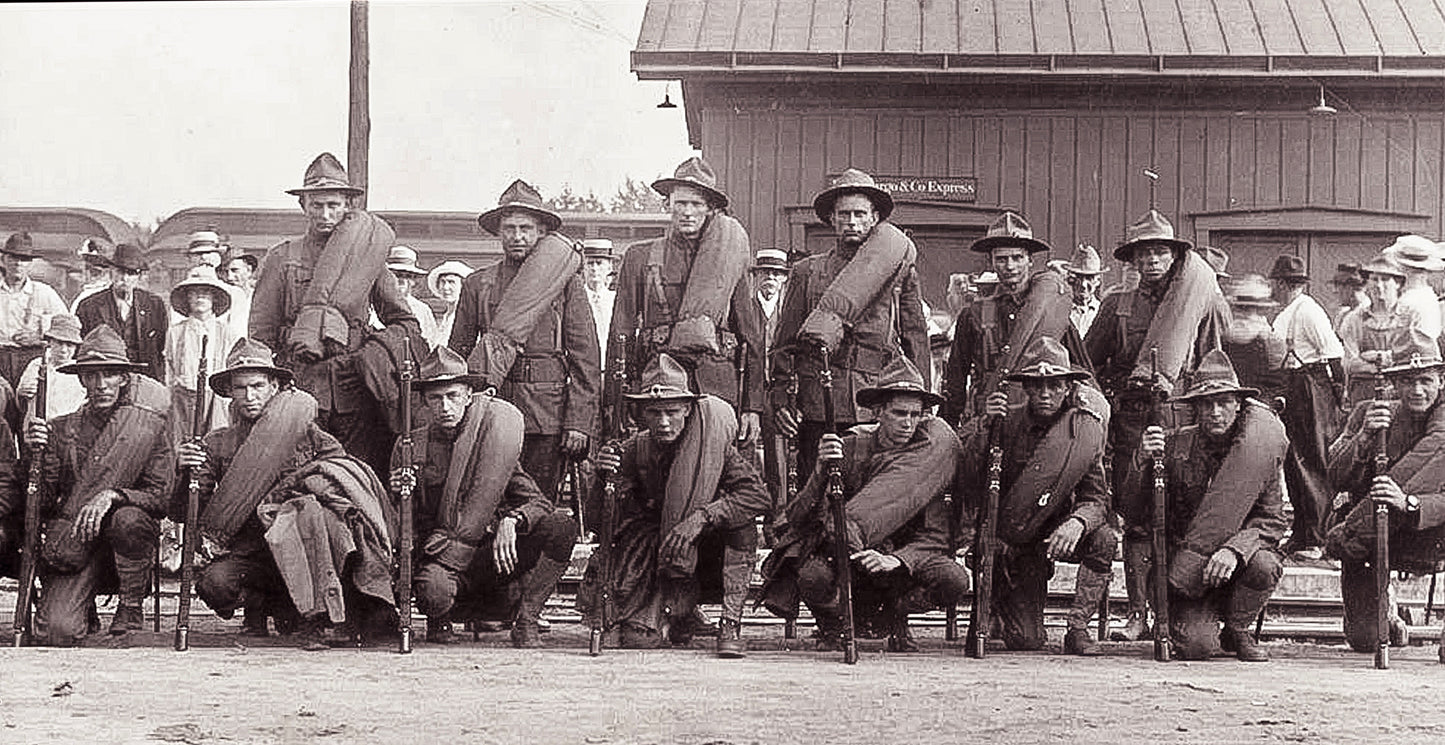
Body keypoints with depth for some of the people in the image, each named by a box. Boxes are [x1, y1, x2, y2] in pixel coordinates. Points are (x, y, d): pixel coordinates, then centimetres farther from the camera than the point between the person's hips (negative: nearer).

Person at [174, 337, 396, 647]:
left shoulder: (305, 433, 6)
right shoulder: (218, 444, 10)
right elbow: (182, 515, 6)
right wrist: (187, 474, -15)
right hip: (245, 554, 2)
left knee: (309, 510, -33)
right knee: (215, 581, -29)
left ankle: (311, 620, -25)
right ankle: (255, 607, 7)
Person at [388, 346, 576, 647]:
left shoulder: (492, 440, 8)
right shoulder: (411, 447, 5)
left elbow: (538, 501, 1)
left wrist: (512, 521, -21)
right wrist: (398, 495, -17)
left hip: (489, 554, 2)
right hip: (436, 557, -2)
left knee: (562, 526, -21)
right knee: (434, 589, -38)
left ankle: (525, 621, -14)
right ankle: (438, 626, 0)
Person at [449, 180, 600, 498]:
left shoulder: (567, 284, 6)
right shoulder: (476, 285, 11)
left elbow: (586, 358, 3)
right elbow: (458, 353, 12)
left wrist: (579, 423, -5)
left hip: (547, 418, -1)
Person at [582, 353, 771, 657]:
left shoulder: (712, 445, -12)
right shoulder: (634, 450, -7)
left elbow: (758, 495, -23)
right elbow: (600, 522, -9)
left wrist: (703, 516, -36)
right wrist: (604, 478, -31)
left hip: (706, 556, -1)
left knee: (742, 526, -30)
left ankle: (731, 624, -23)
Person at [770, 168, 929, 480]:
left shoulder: (902, 273, 12)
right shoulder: (807, 272, 14)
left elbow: (916, 340, 11)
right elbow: (784, 344, 12)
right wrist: (780, 398, -1)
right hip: (818, 406, 1)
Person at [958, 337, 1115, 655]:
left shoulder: (1083, 431, -5)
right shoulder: (1005, 421, -9)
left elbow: (1097, 498, -11)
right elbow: (968, 486, -16)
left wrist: (1077, 522, -33)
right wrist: (984, 427, -29)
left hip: (1056, 533, 2)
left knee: (1104, 539, -30)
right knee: (1026, 640, -14)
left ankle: (1077, 627, -13)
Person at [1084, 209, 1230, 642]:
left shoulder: (1202, 305, 7)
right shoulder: (1117, 306, 11)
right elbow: (1087, 363, 16)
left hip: (1180, 418, -1)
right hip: (1130, 422, 1)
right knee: (1135, 516, -2)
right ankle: (1138, 612, 2)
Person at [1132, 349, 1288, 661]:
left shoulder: (1260, 450, -2)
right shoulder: (1175, 445, -2)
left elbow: (1272, 521, -7)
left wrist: (1234, 550, -26)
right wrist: (1143, 462, -25)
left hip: (1235, 565, 1)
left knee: (1263, 565, -33)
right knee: (1198, 645, -25)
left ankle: (1238, 632, -1)